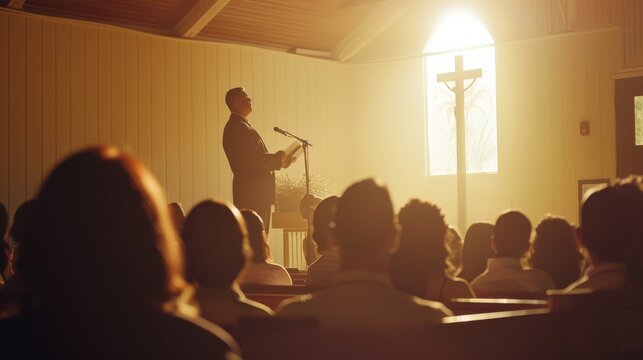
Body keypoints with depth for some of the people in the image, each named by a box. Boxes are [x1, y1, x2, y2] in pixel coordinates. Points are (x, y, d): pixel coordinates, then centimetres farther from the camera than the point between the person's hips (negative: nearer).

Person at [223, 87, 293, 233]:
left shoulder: (240, 125, 19)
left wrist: (278, 160, 9)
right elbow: (253, 158, -22)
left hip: (255, 190, 11)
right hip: (251, 192, -11)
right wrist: (278, 158, -9)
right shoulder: (237, 127, -14)